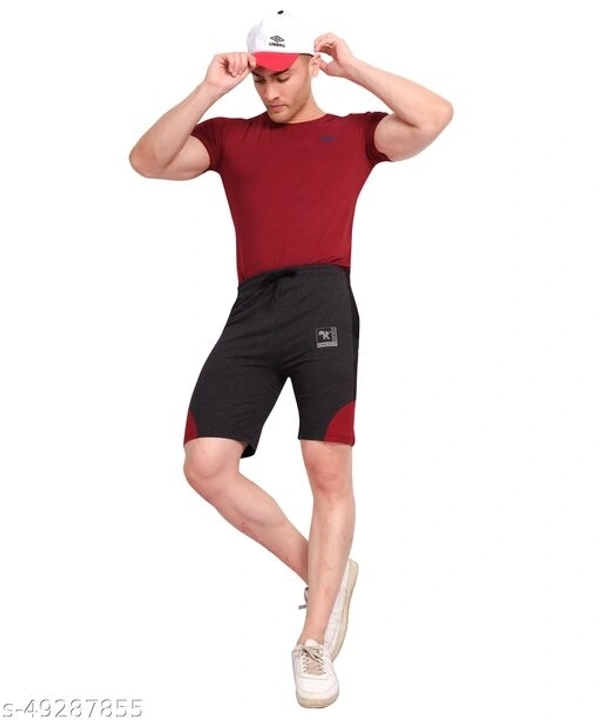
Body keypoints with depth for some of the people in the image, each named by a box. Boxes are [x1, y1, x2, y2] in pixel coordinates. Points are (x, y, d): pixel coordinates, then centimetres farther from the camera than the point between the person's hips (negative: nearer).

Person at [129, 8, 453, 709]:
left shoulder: (353, 131, 15)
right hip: (253, 309, 3)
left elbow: (434, 117, 0)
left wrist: (354, 68, 6)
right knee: (205, 464, -6)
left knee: (329, 470, -5)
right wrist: (208, 91, 2)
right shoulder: (229, 136, 21)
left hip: (322, 302, -3)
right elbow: (147, 161, 8)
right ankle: (322, 569, 13)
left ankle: (313, 644, 6)